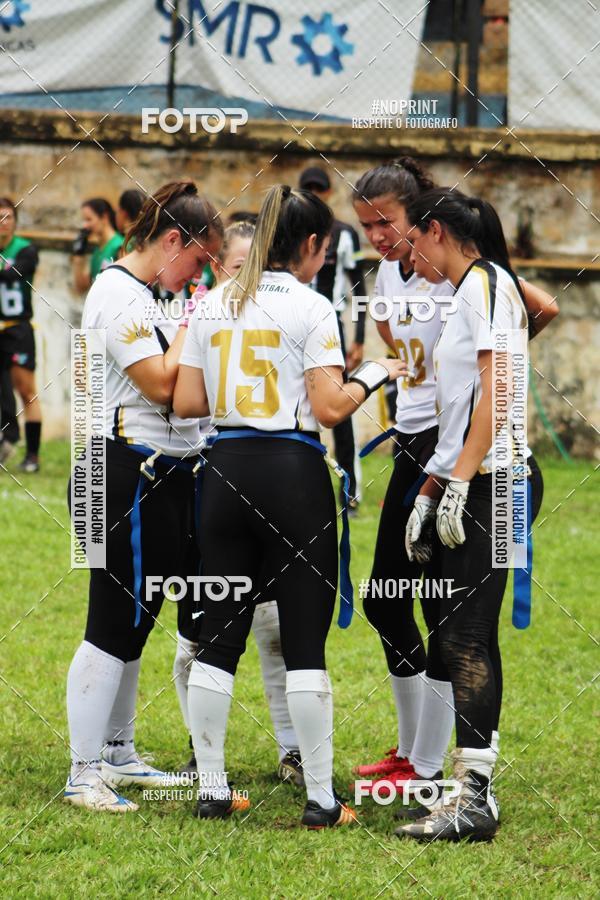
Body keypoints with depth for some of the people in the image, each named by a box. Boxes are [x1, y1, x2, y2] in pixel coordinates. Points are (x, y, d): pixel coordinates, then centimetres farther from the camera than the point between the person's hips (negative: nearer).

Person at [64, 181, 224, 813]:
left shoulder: (140, 296, 17)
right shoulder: (119, 295, -14)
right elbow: (161, 382, -20)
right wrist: (191, 326, -8)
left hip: (157, 479, 10)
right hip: (128, 475, -10)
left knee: (134, 623, 15)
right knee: (114, 625, -8)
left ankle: (117, 755, 24)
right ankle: (84, 774, -6)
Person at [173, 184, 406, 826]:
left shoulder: (211, 306, 7)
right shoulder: (310, 308, -7)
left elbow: (186, 402, 7)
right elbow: (328, 409, -12)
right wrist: (371, 376, 5)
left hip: (225, 473, 5)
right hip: (292, 473, -5)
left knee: (219, 637, 9)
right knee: (305, 643, 0)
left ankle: (211, 790, 12)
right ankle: (321, 798, 2)